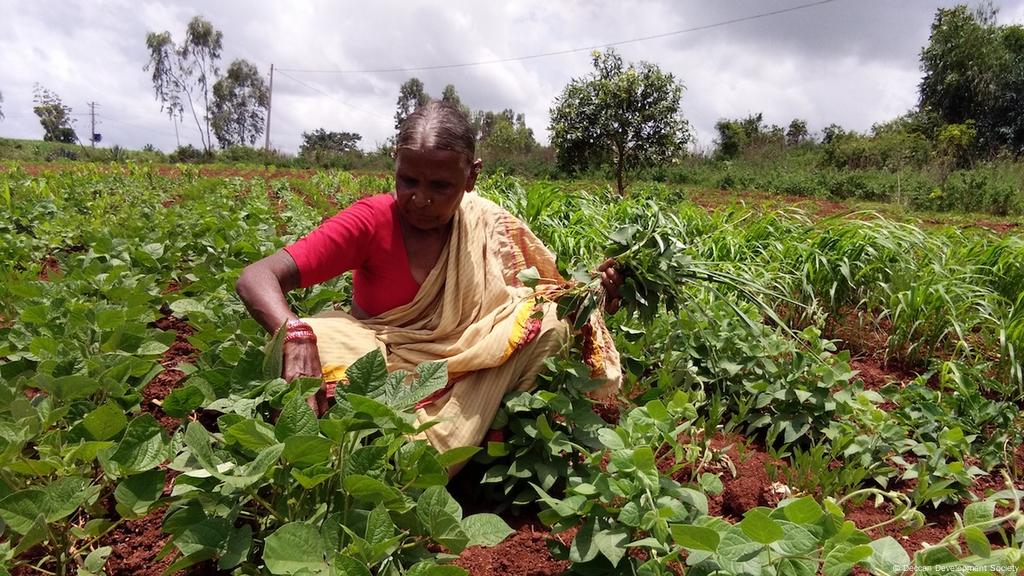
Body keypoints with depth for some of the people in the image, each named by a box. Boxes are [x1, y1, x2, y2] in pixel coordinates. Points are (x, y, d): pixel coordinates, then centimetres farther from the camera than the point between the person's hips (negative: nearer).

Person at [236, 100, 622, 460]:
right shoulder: (372, 221, -16)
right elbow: (256, 278, -24)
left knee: (547, 319, -18)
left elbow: (555, 300, 2)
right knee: (312, 342, -32)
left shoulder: (489, 229, -6)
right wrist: (296, 335, -45)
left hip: (461, 379, 4)